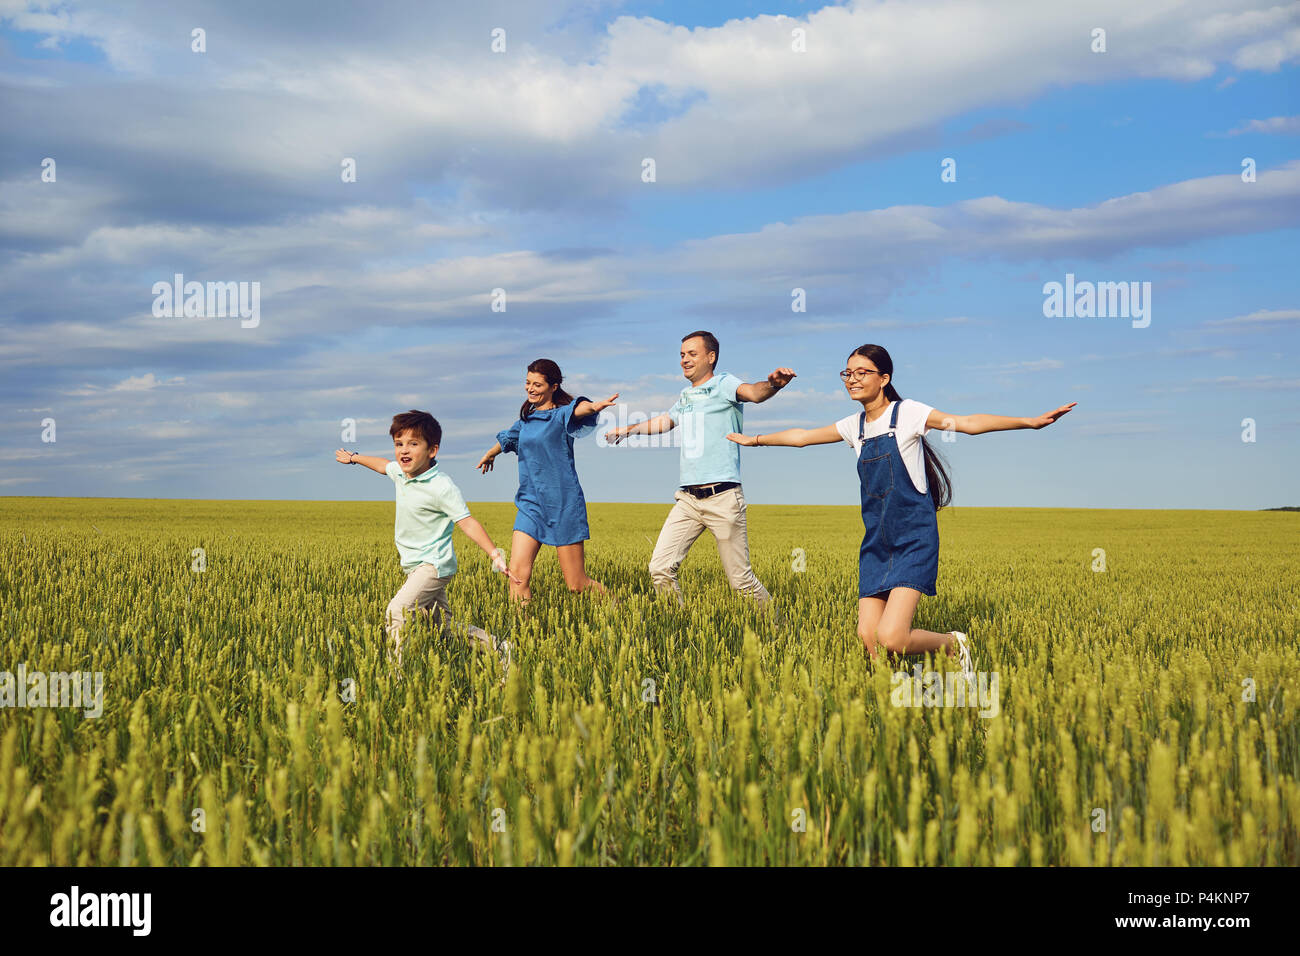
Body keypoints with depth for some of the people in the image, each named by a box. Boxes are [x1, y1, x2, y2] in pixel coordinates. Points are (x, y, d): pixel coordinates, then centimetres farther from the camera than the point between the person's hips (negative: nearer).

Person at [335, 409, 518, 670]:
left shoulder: (441, 487, -19)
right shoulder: (400, 474, 4)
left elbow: (467, 522, -21)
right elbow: (383, 465, 28)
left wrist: (495, 555, -30)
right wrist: (353, 458, 44)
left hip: (433, 565, -8)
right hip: (416, 566, 8)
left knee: (396, 614, -22)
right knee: (444, 625, 9)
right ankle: (497, 647, 17)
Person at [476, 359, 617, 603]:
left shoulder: (561, 414, -6)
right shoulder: (527, 419, 14)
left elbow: (578, 409, -32)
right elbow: (508, 438, 36)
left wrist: (594, 407, -56)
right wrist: (488, 455, 56)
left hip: (563, 503, -6)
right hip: (530, 503, 6)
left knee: (577, 585, 0)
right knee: (517, 574, -10)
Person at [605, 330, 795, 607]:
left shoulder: (723, 385, -2)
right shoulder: (686, 395, 19)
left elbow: (753, 393, -24)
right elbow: (664, 421, 38)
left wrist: (772, 385, -46)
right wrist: (628, 429, 47)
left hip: (722, 498, -6)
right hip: (688, 498, 6)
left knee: (741, 580, -3)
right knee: (660, 568, -4)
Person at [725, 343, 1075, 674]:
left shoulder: (907, 413, -5)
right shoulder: (854, 425, 12)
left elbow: (969, 423, -15)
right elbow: (801, 436, 27)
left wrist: (1031, 421, -26)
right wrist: (755, 439, 37)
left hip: (913, 540, -6)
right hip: (876, 543, 6)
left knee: (891, 638, -19)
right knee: (868, 637, -6)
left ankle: (953, 644, 10)